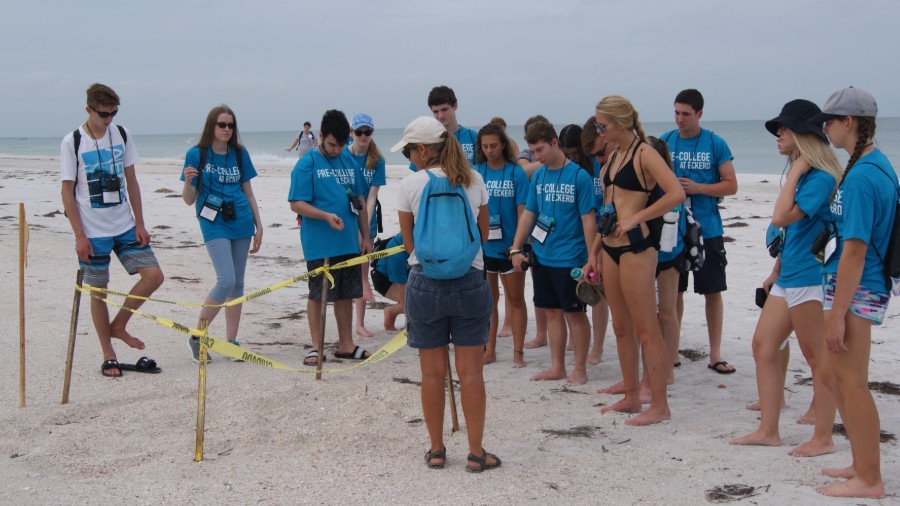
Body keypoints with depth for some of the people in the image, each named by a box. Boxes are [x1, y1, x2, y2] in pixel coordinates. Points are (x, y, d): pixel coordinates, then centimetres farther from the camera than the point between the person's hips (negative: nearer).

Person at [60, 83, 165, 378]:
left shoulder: (121, 135, 3)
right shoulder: (72, 143, -8)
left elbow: (131, 182, 8)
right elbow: (67, 192, -7)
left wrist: (139, 224, 3)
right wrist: (79, 236, -11)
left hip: (125, 227, 4)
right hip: (93, 232, -4)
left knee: (154, 275, -6)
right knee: (99, 291, 4)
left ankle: (119, 325, 14)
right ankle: (108, 356, 15)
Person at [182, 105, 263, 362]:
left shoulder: (240, 153, 8)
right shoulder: (196, 154, -2)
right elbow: (189, 200, -1)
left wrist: (259, 226, 12)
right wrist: (188, 181, -22)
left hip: (241, 224, 5)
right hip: (214, 224, -5)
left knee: (238, 283, 7)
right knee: (226, 281, -16)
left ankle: (231, 341, 15)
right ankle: (196, 338, 0)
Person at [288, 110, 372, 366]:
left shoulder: (349, 162, 10)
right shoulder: (307, 164, -7)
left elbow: (360, 201, 16)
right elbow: (297, 204, -12)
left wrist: (366, 236, 13)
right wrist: (326, 216, -24)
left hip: (349, 242, 5)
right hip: (320, 245, -5)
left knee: (346, 294, 12)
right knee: (319, 295, 3)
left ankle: (346, 344, 23)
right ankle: (316, 348, 13)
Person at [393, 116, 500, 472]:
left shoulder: (411, 184, -6)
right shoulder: (473, 180, 2)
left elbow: (409, 242, 2)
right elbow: (483, 233, 11)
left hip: (425, 281, -2)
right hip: (470, 279, 2)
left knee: (433, 372, 8)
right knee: (471, 371, 6)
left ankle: (436, 450, 19)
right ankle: (476, 453, 10)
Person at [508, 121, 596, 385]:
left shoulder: (578, 176, -10)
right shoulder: (538, 177, 7)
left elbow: (588, 219, -11)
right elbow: (528, 214, 12)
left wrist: (591, 259, -13)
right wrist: (516, 249, 5)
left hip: (570, 258, -6)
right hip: (542, 257, 6)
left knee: (574, 313, 3)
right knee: (553, 312, 13)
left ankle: (580, 369, 14)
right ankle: (557, 367, 23)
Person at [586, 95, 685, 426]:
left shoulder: (643, 153, -10)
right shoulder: (614, 155, 15)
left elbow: (676, 193, -23)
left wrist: (635, 218, -20)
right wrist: (594, 252, 17)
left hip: (635, 247, -9)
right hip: (610, 248, 9)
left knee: (646, 329, -4)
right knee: (621, 327, 13)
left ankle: (659, 405, 3)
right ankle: (631, 397, 24)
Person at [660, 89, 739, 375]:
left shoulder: (716, 144, -2)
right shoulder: (664, 142, 4)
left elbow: (731, 186, -2)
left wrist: (697, 188, -15)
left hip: (707, 230, -1)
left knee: (713, 292, 3)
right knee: (673, 291, 9)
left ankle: (715, 355, 13)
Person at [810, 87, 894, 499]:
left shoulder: (860, 177, -20)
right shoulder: (880, 165, 11)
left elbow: (855, 251, -22)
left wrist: (837, 314, -20)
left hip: (855, 292, -10)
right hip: (868, 287, 10)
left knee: (851, 383, 1)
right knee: (832, 376, 19)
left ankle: (869, 480, 13)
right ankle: (862, 464, 30)